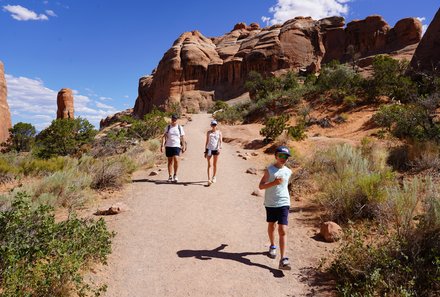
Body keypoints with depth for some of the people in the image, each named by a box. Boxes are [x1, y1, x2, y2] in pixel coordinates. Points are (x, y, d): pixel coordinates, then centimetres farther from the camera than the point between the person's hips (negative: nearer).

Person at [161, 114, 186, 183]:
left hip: (176, 146, -1)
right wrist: (162, 145, -7)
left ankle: (175, 175, -1)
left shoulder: (180, 127, 6)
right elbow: (164, 136, 3)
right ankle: (170, 176, 15)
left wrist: (184, 147, 5)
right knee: (170, 161, 6)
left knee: (176, 159, -18)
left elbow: (183, 137, 9)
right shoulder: (168, 127, 7)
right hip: (168, 146, 1)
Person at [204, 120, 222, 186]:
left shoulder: (219, 132, 5)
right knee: (209, 165, -5)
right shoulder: (208, 132, 9)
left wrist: (219, 147, -19)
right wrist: (205, 151, 9)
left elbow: (220, 141, -1)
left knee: (214, 164, 10)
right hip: (209, 149, 1)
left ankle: (214, 177, 27)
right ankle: (209, 179, -9)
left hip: (216, 149, 0)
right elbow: (207, 141, 11)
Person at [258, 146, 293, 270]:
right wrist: (274, 182, -23)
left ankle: (283, 259, -8)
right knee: (271, 226, 18)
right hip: (270, 203, -1)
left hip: (283, 203, 1)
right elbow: (261, 186, -12)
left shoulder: (288, 172, 4)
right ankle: (272, 246, 44)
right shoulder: (269, 170, -6)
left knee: (283, 230, -7)